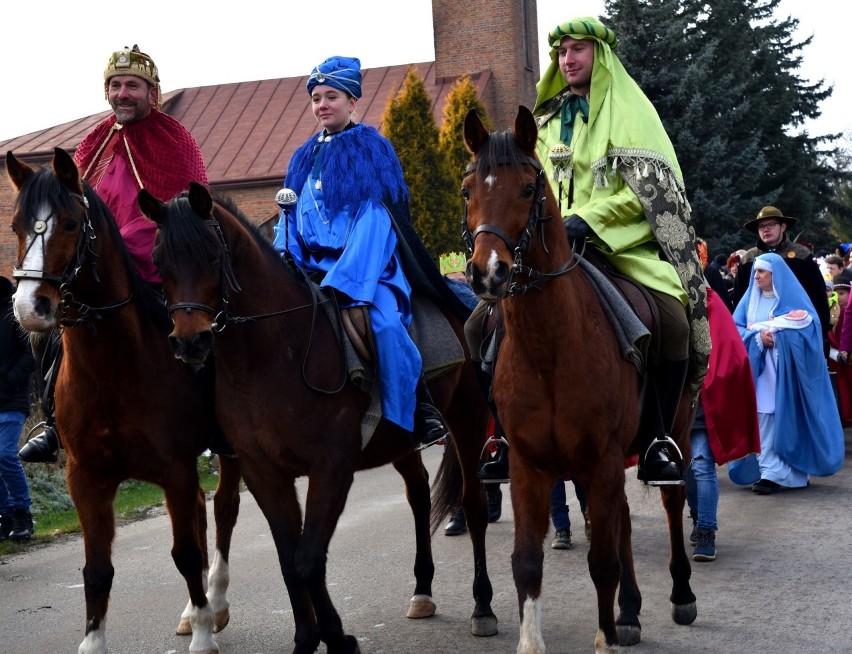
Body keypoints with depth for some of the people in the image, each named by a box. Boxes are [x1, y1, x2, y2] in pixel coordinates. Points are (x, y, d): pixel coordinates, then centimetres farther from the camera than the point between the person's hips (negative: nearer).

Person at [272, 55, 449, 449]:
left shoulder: (372, 150, 1)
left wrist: (340, 281, -21)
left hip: (366, 267, -6)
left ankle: (420, 418, -18)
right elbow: (289, 218, 17)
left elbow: (374, 221, -9)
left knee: (386, 324, -31)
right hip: (311, 268, 6)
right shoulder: (303, 158, 18)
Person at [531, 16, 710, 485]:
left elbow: (647, 187, -9)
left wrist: (589, 218, -21)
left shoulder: (629, 109, 3)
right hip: (559, 242, 4)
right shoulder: (548, 118, 16)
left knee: (675, 321, -27)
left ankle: (657, 441, -15)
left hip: (626, 239, -3)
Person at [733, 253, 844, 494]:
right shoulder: (750, 298, 12)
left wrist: (775, 331, -16)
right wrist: (758, 337, -12)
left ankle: (775, 474, -8)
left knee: (787, 419, -8)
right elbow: (736, 328, 6)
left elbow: (809, 327, -10)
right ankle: (771, 471, -3)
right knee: (763, 420, -4)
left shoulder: (793, 297, 0)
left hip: (784, 370, -4)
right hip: (758, 370, 4)